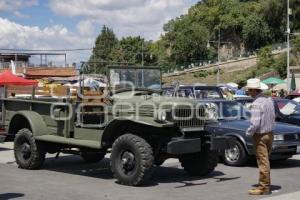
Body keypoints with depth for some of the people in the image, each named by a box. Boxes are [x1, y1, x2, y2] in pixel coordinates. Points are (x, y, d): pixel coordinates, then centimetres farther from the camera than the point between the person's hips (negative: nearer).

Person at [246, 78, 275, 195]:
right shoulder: (269, 100, 7)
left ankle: (263, 187, 5)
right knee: (265, 161, 17)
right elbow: (273, 117, 14)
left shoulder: (257, 103, -22)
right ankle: (266, 185, 25)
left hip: (260, 136, -9)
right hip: (269, 133, 9)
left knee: (263, 162, -2)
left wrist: (248, 133, -10)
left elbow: (255, 123, -25)